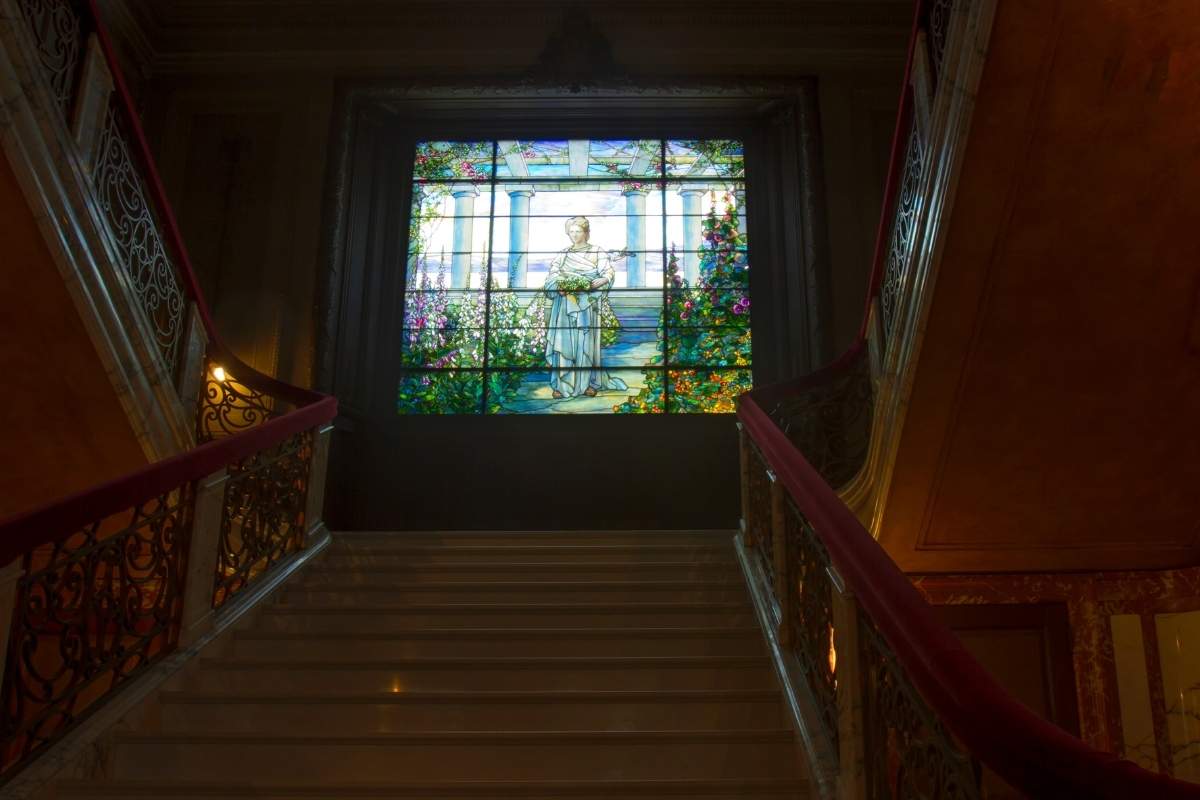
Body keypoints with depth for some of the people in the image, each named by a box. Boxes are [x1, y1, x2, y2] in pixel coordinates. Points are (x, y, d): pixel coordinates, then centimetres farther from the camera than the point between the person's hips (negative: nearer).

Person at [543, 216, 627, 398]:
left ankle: (590, 383, 2)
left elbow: (608, 275, -2)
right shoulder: (562, 255, 16)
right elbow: (552, 276, 10)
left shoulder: (597, 252, 7)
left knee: (586, 341, -4)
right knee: (563, 341, -4)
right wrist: (559, 286, -11)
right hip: (565, 305, 2)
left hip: (586, 305, -2)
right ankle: (561, 384, -4)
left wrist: (595, 283, -21)